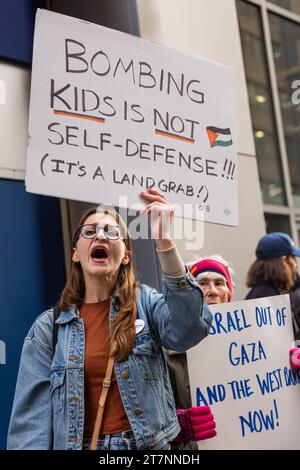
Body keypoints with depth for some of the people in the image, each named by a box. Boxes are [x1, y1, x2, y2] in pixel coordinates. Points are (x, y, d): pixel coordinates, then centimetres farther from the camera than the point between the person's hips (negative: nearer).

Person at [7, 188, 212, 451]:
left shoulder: (145, 304, -5)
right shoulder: (49, 327, -3)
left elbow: (188, 330, -26)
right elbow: (32, 414, -7)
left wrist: (164, 243, -34)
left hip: (149, 445, 0)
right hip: (77, 444, 1)